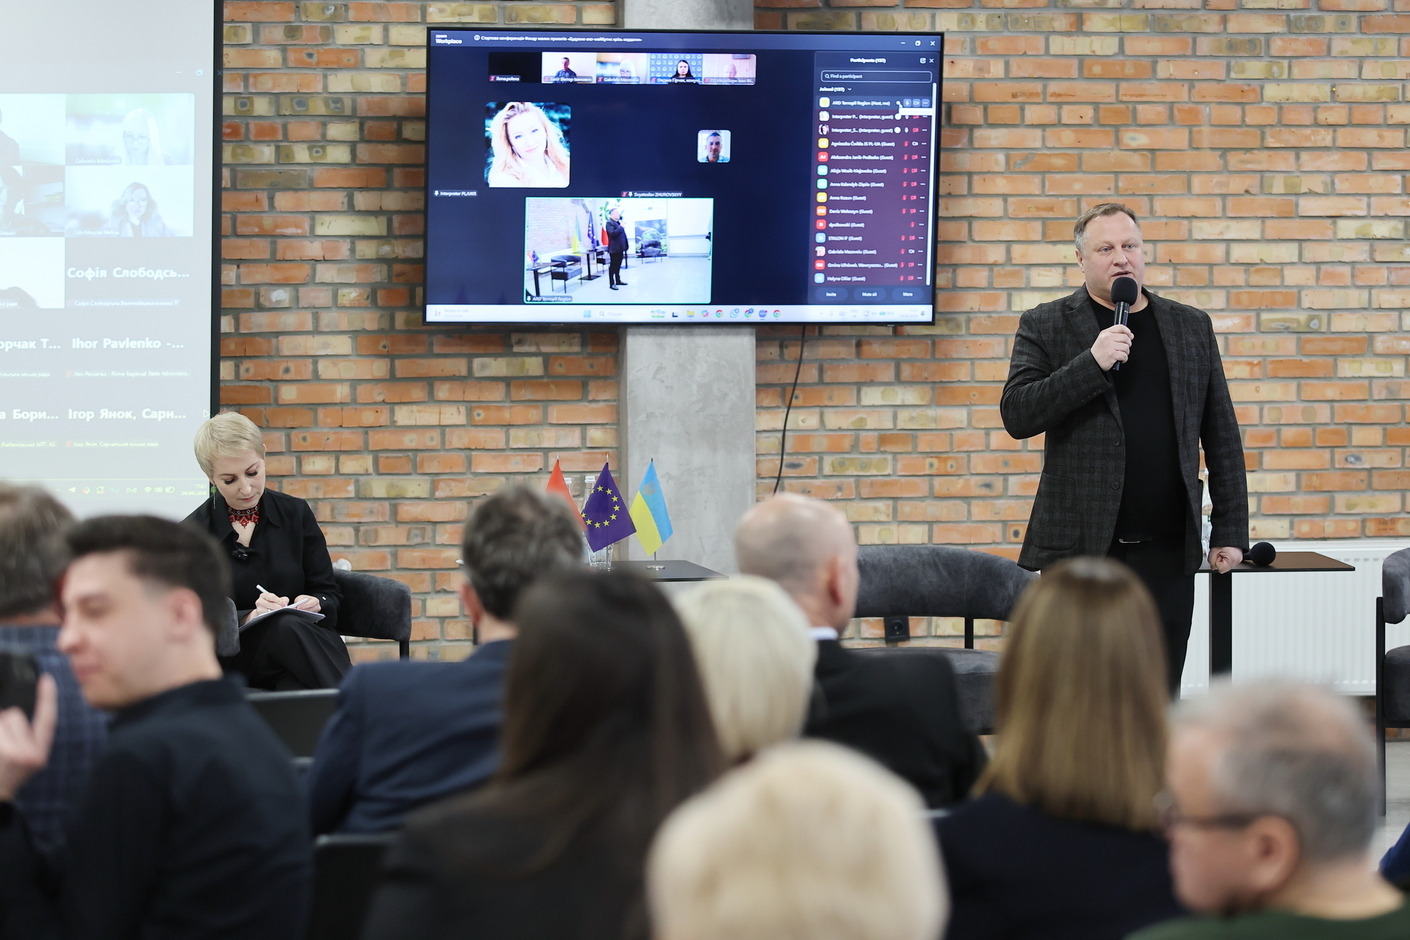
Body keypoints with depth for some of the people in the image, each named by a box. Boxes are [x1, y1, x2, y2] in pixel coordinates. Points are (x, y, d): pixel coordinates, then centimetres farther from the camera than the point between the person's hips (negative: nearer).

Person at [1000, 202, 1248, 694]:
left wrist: (1230, 530, 7)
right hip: (1080, 544, -2)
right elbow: (1017, 414, -8)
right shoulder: (1045, 327, 4)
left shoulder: (1192, 327, 12)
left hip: (1167, 553, 2)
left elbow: (1222, 436, 12)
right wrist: (1092, 363, -17)